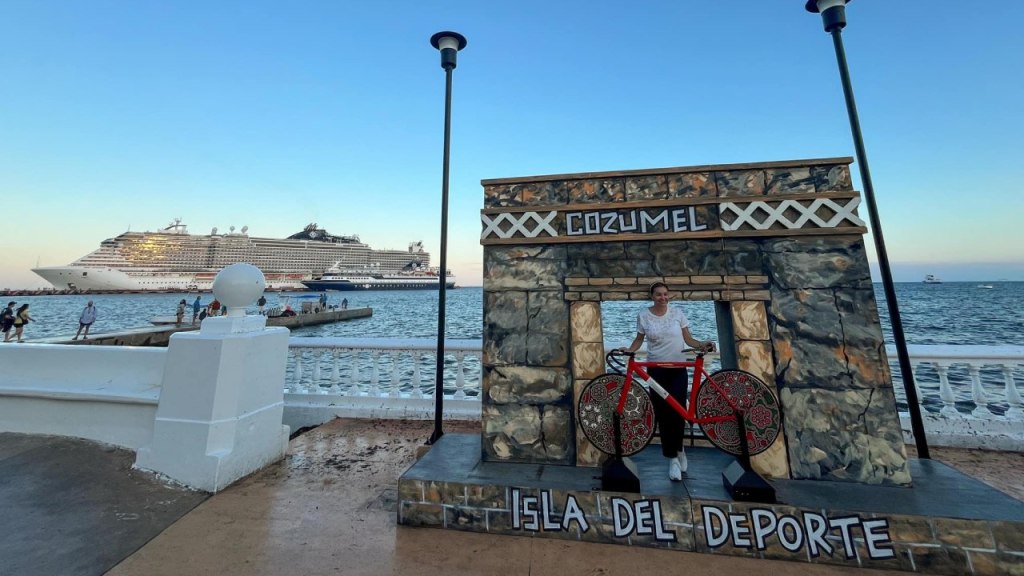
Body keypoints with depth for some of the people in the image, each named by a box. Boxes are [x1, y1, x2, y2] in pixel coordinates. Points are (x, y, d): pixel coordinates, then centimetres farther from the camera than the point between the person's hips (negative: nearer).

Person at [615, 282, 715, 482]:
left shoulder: (678, 313, -1)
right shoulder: (643, 316, -3)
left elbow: (688, 339, 4)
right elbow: (639, 339, 5)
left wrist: (702, 344, -16)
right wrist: (629, 349, -14)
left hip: (678, 369, 1)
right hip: (656, 369, 0)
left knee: (677, 412, -3)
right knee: (663, 414, 3)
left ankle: (676, 451, 25)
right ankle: (674, 457, 20)